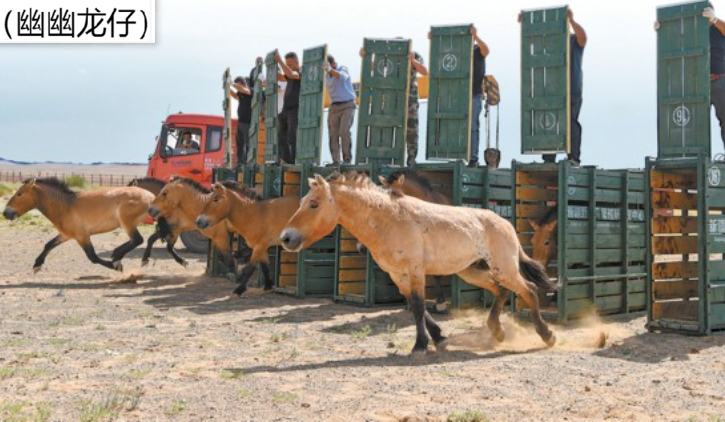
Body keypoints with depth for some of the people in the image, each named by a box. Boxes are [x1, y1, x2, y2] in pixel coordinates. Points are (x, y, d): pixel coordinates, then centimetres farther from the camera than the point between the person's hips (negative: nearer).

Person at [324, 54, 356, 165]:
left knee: (344, 131, -20)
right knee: (333, 134, -3)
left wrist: (330, 70, -41)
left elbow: (343, 77, -27)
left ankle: (347, 158, -13)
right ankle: (335, 161, -1)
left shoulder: (343, 69, -3)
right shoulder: (327, 76, 15)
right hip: (334, 107, 5)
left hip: (347, 105, -5)